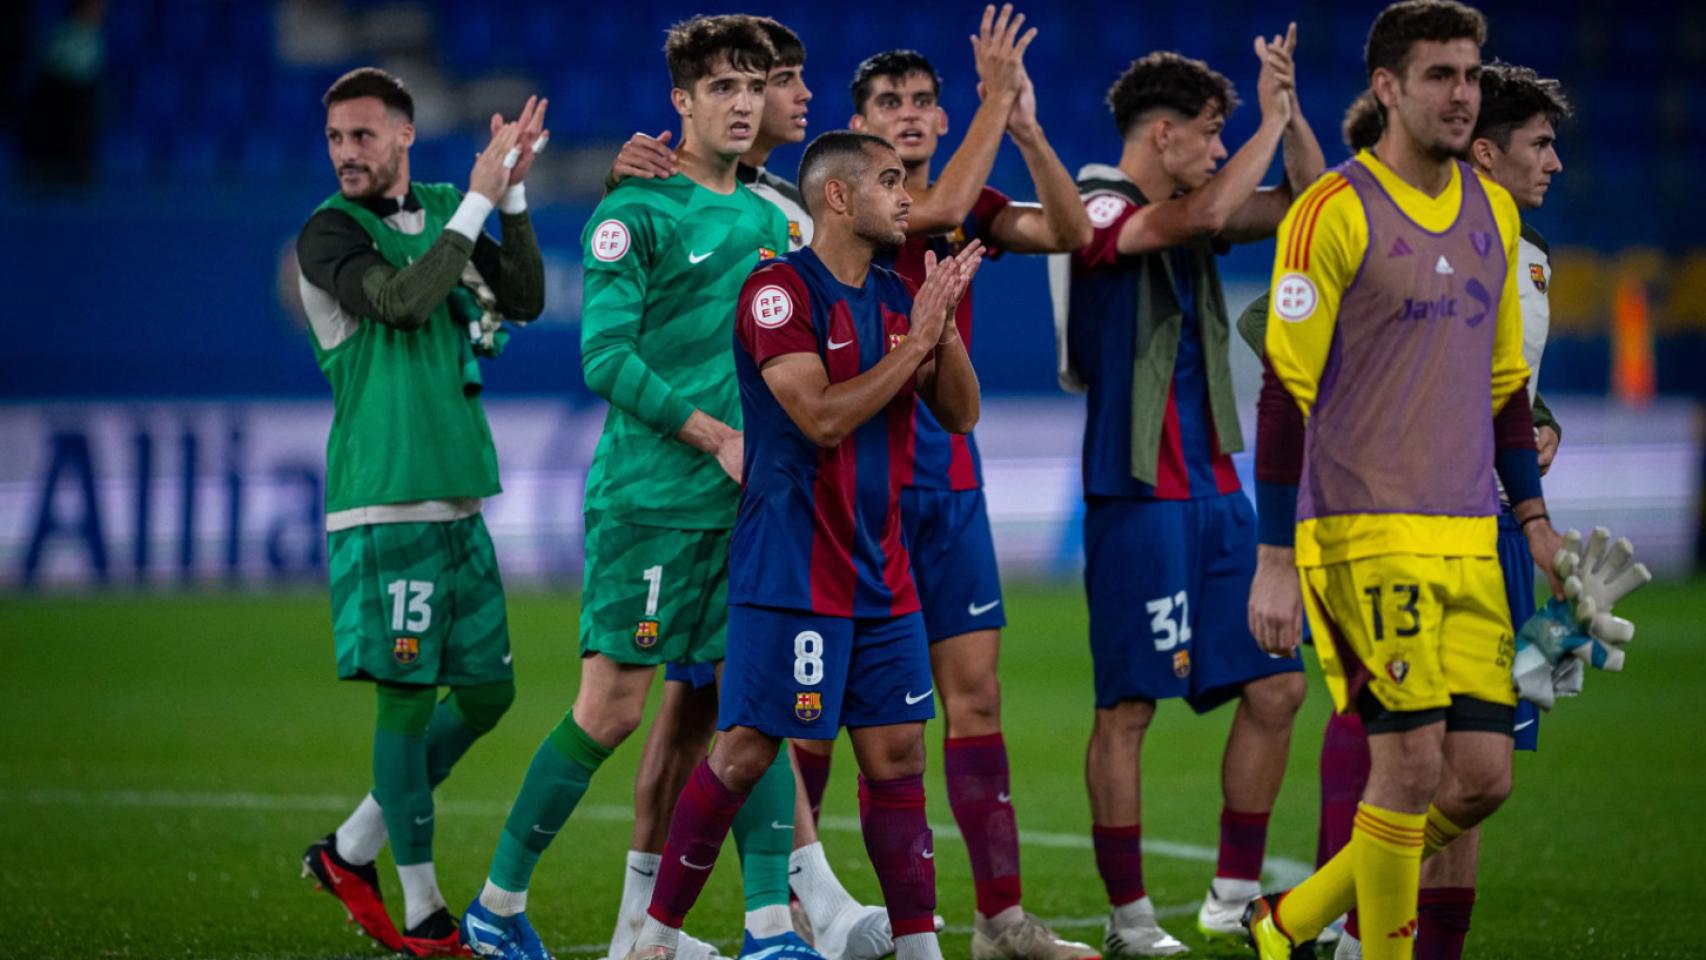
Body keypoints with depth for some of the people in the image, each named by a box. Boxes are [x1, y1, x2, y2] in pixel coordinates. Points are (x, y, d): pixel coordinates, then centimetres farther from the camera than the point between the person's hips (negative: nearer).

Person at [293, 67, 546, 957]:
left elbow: (524, 300, 5)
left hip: (456, 498, 7)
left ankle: (351, 850, 22)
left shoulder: (441, 209, 13)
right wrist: (480, 200, -19)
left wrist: (514, 192, -4)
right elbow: (400, 300, -22)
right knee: (407, 694, -6)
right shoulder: (329, 231, -6)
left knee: (487, 690, 10)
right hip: (382, 504, -7)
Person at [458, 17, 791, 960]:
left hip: (746, 504, 6)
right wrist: (717, 436, -17)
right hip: (648, 497, -6)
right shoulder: (636, 213, -6)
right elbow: (606, 358, -13)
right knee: (610, 709, -5)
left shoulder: (770, 219, 15)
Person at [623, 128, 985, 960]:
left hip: (881, 572, 7)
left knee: (895, 752, 5)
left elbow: (959, 413, 11)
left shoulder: (896, 297, 12)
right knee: (745, 751, -6)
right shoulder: (780, 291, -11)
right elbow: (823, 418, -20)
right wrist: (915, 339, -16)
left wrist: (944, 323, -5)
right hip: (792, 571, -7)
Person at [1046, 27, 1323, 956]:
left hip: (1214, 489, 8)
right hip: (1136, 496, -8)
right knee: (1127, 707, -4)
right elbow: (1198, 217, -27)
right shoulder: (1100, 212, -9)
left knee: (1276, 686, 5)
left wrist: (1289, 108, 4)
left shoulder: (1183, 212, 14)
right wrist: (1269, 121, -19)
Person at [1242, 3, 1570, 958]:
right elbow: (1283, 389, -9)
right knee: (1413, 763, -11)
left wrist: (1534, 518, 17)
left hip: (1470, 540, 7)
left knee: (1483, 777, 2)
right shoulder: (1334, 213, -7)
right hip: (1366, 537, -7)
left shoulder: (1494, 212, 14)